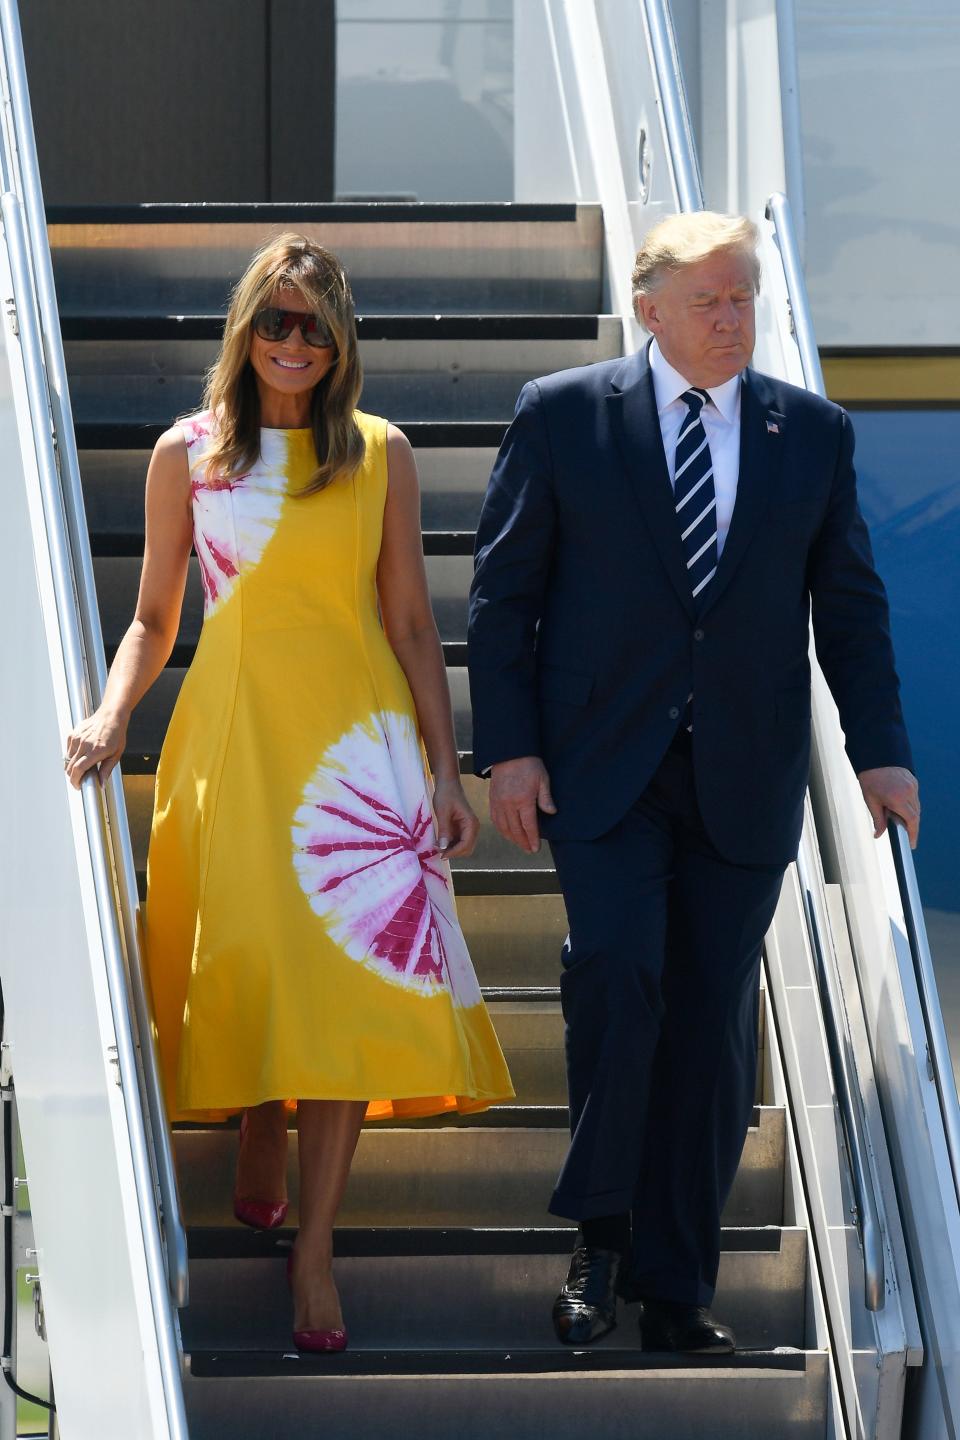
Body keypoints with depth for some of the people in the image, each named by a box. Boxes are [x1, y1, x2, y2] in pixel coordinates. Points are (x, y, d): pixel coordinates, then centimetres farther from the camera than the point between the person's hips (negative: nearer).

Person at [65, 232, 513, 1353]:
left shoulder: (378, 455, 5)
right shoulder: (187, 454, 4)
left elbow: (410, 624, 7)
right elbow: (154, 620, 7)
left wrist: (446, 772, 3)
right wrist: (111, 717, -10)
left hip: (357, 733, 0)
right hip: (233, 732, 0)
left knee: (348, 969, -7)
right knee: (243, 956, 3)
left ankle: (314, 1247, -4)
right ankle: (258, 1130, 36)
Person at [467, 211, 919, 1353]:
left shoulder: (814, 434, 8)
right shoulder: (562, 415, 2)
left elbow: (849, 605, 11)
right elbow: (503, 592, 3)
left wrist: (879, 749, 2)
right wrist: (507, 748, -4)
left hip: (744, 777, 2)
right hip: (603, 765, -2)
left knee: (713, 1016, 2)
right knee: (618, 969, -19)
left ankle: (676, 1282, 11)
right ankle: (601, 1234, -1)